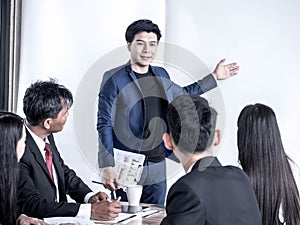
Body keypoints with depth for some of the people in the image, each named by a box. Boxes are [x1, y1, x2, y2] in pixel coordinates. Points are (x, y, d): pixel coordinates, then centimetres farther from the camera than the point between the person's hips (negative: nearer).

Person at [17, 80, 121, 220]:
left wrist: (89, 196, 0)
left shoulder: (47, 137, 3)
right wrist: (90, 210, -27)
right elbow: (32, 205, -25)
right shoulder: (18, 151, -21)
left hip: (58, 218, 8)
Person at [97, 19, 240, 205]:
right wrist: (107, 167, -17)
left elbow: (182, 94, 32)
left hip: (157, 169, 5)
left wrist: (214, 77, 34)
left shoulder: (161, 75, 11)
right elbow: (105, 125, -9)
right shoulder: (114, 79, -6)